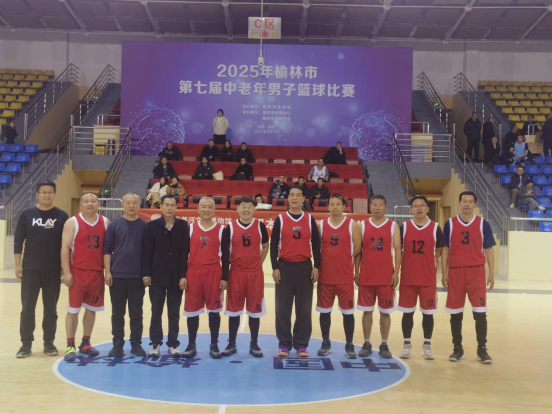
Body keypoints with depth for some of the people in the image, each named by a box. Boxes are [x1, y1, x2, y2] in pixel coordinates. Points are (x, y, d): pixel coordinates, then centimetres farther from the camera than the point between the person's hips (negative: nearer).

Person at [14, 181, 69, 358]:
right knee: (27, 308, 4)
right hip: (30, 270, 0)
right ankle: (26, 344, 14)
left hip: (53, 271, 0)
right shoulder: (27, 215, 2)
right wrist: (18, 265, -2)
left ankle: (49, 342, 18)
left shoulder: (62, 216, 1)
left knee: (51, 309, 8)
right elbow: (18, 241, 3)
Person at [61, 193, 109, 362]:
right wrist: (66, 271, -13)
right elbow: (65, 248, -7)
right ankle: (70, 346, 6)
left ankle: (85, 343, 22)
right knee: (73, 309, -2)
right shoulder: (72, 222, -3)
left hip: (97, 272, 4)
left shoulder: (105, 222, 7)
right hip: (77, 271, -4)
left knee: (92, 309, 10)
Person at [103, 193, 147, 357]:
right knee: (117, 313, 7)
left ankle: (136, 344, 16)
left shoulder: (145, 226, 3)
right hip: (117, 275, 0)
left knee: (136, 313, 7)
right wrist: (108, 272, -5)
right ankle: (117, 344, 16)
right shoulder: (114, 225, 3)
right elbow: (107, 250, 2)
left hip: (138, 276, 0)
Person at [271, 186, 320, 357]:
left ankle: (301, 345, 13)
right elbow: (273, 245, 1)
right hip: (284, 267, -1)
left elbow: (316, 245, 6)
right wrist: (275, 267, -6)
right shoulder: (280, 219, 2)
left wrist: (316, 267, -1)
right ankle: (284, 344, 12)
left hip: (304, 267, 1)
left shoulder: (310, 219, 6)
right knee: (283, 308, 2)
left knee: (304, 308, 3)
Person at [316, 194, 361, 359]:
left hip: (345, 277, -2)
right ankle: (326, 343, 22)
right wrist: (318, 267, 0)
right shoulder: (321, 225, 5)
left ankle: (349, 345, 15)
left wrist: (345, 261, 0)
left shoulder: (352, 225, -1)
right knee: (324, 311, 9)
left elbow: (357, 248, -2)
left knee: (348, 311, 3)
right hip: (325, 276, 2)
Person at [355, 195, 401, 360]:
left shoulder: (393, 226, 3)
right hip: (366, 276, 1)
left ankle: (384, 345, 14)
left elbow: (397, 250, 0)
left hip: (386, 277, -1)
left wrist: (396, 273, -7)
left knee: (385, 312, 5)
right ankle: (367, 344, 16)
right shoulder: (362, 225, 6)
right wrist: (356, 272, 2)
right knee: (367, 311, 6)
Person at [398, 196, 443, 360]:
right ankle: (407, 345, 18)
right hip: (407, 278, 0)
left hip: (428, 278, 0)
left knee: (428, 313, 6)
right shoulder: (404, 227, 1)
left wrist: (426, 262, 0)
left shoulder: (435, 228, 0)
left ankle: (427, 345, 19)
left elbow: (438, 252, 6)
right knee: (407, 312, 7)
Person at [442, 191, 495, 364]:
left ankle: (482, 349, 10)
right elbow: (445, 249, 5)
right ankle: (457, 348, 17)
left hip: (477, 272, 0)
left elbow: (488, 250, 5)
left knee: (480, 312, -2)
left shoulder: (483, 224, 4)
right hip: (455, 272, 1)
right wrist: (444, 273, 0)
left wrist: (492, 274, 0)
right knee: (455, 313, 6)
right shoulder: (450, 223, 4)